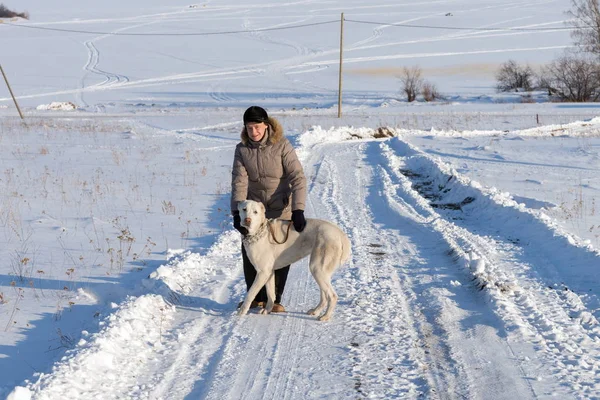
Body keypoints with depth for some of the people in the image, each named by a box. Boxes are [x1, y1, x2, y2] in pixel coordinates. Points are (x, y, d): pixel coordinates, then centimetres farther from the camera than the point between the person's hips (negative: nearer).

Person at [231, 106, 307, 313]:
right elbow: (239, 182, -14)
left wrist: (298, 210, -31)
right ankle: (256, 298, 21)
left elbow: (298, 178, -22)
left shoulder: (282, 145, -18)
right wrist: (237, 212, -26)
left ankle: (274, 299, 19)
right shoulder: (242, 149, -8)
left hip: (281, 209, -2)